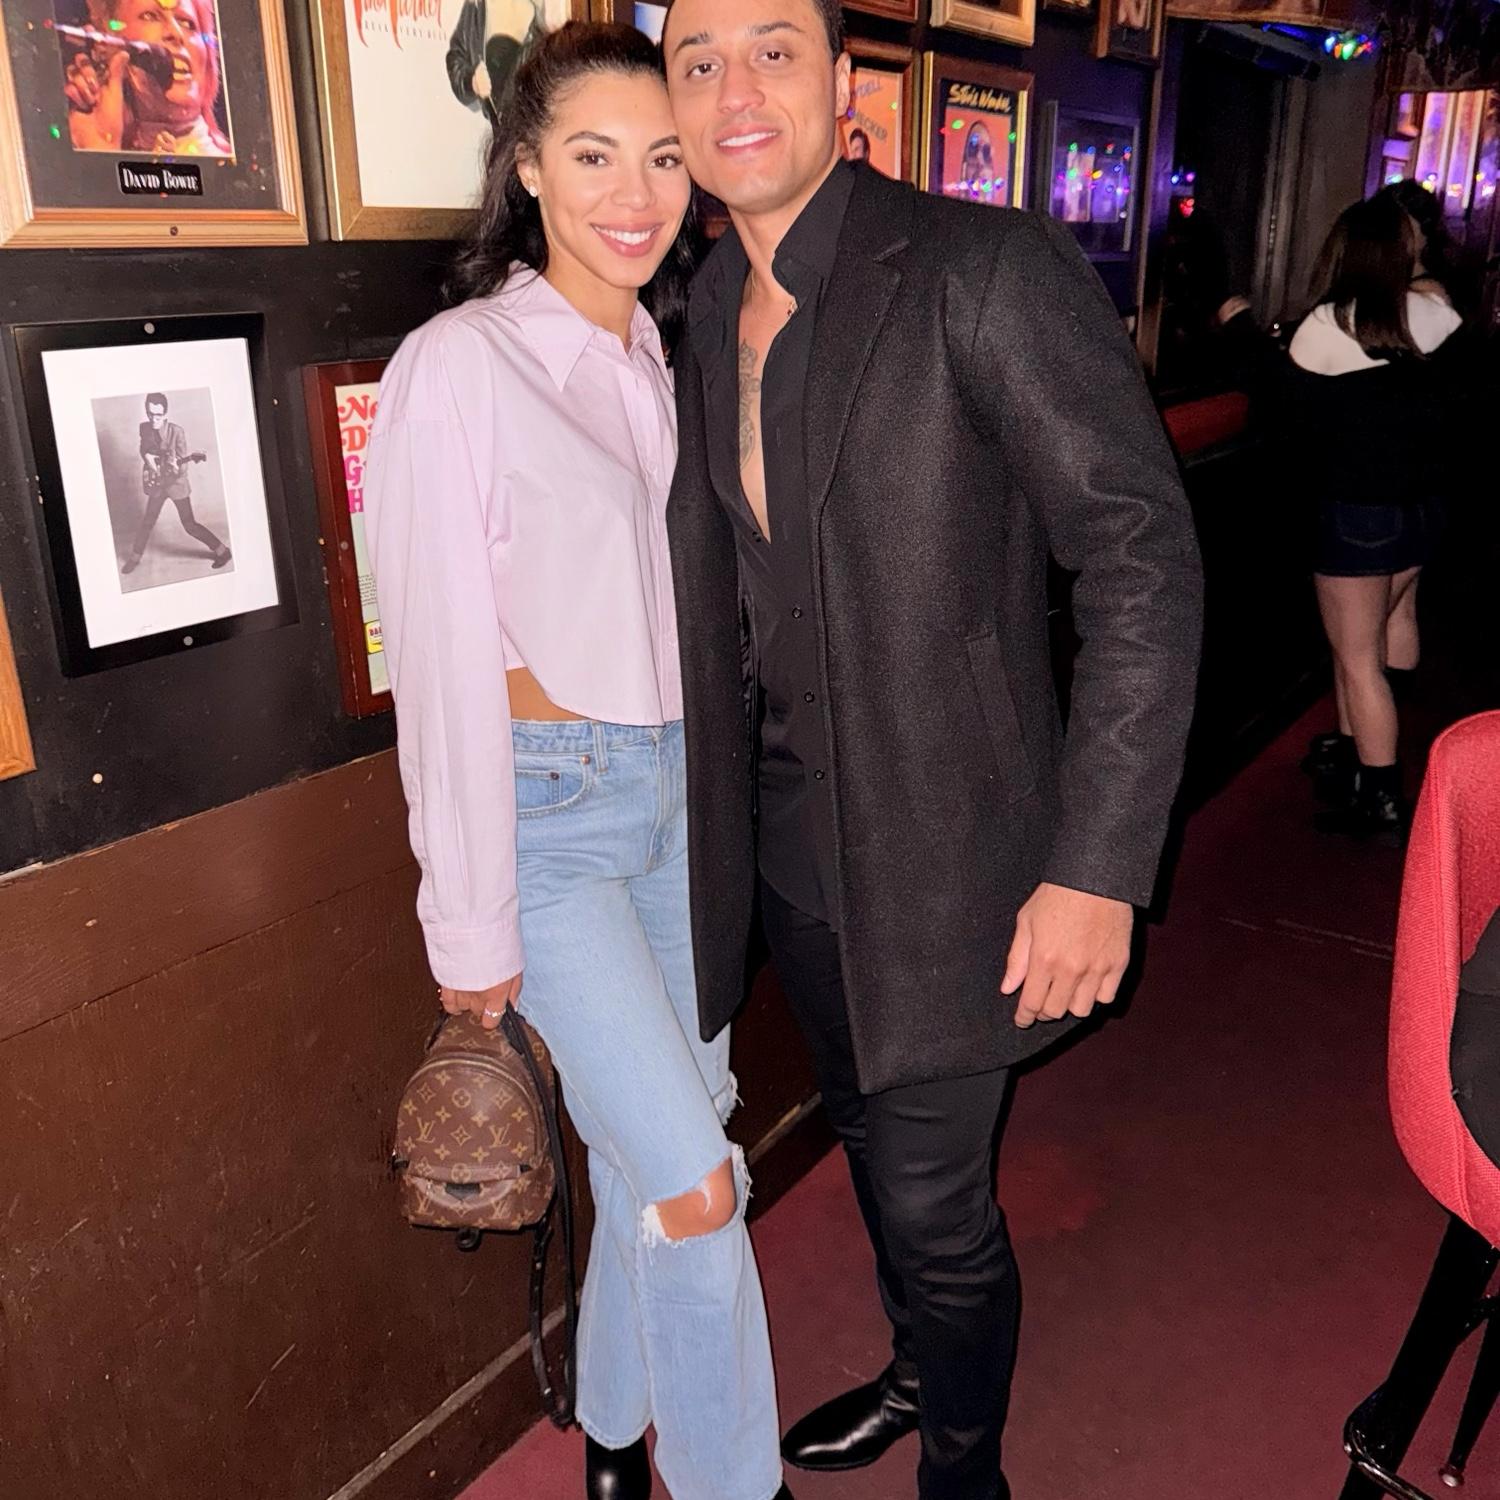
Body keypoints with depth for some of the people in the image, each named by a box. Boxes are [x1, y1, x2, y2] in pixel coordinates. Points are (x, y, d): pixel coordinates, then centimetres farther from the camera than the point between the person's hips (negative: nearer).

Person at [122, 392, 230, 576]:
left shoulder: (176, 432, -21)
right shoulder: (144, 428, -6)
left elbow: (183, 466, -20)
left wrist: (176, 467, -41)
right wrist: (147, 456, -7)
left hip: (176, 483, -5)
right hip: (156, 483, 5)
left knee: (189, 525, -2)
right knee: (147, 522, 14)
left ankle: (221, 551, 13)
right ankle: (135, 557, 32)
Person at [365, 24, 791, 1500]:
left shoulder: (672, 362, 9)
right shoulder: (459, 368, -12)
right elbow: (444, 666, -13)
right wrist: (474, 924, -11)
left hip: (675, 789, 6)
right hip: (546, 807, -6)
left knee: (653, 1148, 15)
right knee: (697, 1181, -7)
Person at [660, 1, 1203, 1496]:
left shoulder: (987, 267, -15)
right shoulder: (710, 311, 7)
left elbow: (1145, 559, -19)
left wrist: (1098, 864, -22)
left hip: (941, 838, -6)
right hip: (789, 828, 7)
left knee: (931, 1196, 5)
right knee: (869, 1137, 24)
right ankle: (918, 1372, 51)